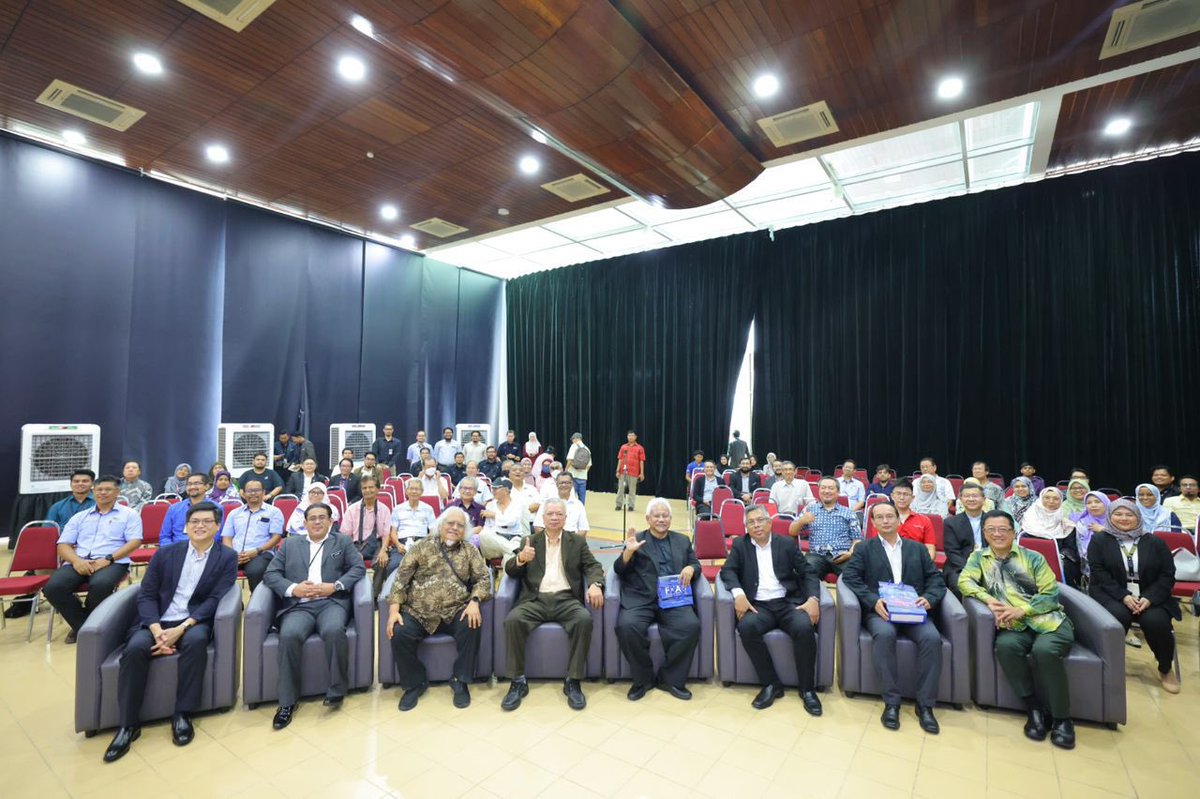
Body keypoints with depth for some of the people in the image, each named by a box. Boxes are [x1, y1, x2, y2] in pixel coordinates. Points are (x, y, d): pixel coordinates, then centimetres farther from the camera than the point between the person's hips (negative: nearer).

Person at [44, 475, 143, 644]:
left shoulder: (129, 514, 10)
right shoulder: (79, 516, 22)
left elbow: (135, 541, -2)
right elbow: (63, 545, 13)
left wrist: (108, 559, -15)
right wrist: (76, 561, -9)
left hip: (113, 562, -4)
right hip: (79, 562, 4)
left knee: (100, 585, -36)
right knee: (53, 587, -26)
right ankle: (82, 625, -6)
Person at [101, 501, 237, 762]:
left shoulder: (227, 558, 1)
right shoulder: (165, 553, 8)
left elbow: (214, 600, -7)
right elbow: (146, 595, 2)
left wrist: (181, 629, -20)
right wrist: (157, 631, -15)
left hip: (194, 621, -2)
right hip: (157, 621, 2)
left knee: (196, 640, -34)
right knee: (135, 648, -28)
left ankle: (182, 715, -20)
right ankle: (129, 724, -15)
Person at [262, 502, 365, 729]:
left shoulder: (342, 541, 15)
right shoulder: (290, 543, 20)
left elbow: (358, 567, 5)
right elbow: (270, 574, 11)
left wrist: (334, 586, -10)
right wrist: (293, 588, -7)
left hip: (331, 602, -1)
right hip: (298, 606, 2)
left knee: (334, 631, -32)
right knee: (289, 636, -30)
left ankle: (336, 690, -13)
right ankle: (287, 702, -16)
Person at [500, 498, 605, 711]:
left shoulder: (577, 542, 15)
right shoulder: (530, 541, 14)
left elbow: (593, 566, 6)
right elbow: (510, 571, 8)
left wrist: (595, 584, -17)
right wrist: (520, 559, -16)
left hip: (566, 599, 0)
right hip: (536, 599, 1)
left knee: (585, 619, -31)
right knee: (512, 620, -28)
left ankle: (572, 681, -16)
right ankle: (518, 681, -13)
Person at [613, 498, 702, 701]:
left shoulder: (682, 540, 20)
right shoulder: (636, 539, 11)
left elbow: (696, 565, 17)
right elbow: (619, 570, 5)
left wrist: (691, 569, -7)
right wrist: (629, 551, -14)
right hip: (641, 599, -1)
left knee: (691, 626, -27)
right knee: (626, 626, -29)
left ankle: (671, 678, -6)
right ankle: (643, 678, -5)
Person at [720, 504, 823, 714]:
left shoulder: (787, 544, 10)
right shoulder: (740, 545, 10)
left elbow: (808, 573, 7)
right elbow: (728, 571, 0)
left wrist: (813, 599, -12)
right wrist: (738, 593, -19)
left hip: (788, 603, 0)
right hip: (758, 605, 0)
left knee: (804, 627, -30)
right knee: (747, 627, -32)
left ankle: (807, 689, -9)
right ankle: (771, 684, -13)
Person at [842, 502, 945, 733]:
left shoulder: (917, 548, 20)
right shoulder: (864, 549, 12)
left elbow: (936, 579, 12)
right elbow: (851, 577, -1)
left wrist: (929, 598, -10)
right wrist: (873, 600, -17)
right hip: (880, 610, -2)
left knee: (932, 637, -29)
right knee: (885, 634, -34)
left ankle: (925, 704, -14)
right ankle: (891, 702, -21)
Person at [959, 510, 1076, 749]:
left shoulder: (1033, 558, 11)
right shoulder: (979, 557, 14)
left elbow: (1050, 594, 3)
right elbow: (964, 580, -1)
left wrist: (1021, 610, -13)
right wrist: (989, 599, -18)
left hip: (1050, 620, 0)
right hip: (1015, 625, 1)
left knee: (1044, 649, -32)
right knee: (1006, 645, -32)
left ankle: (1061, 717, -10)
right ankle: (1033, 707, -11)